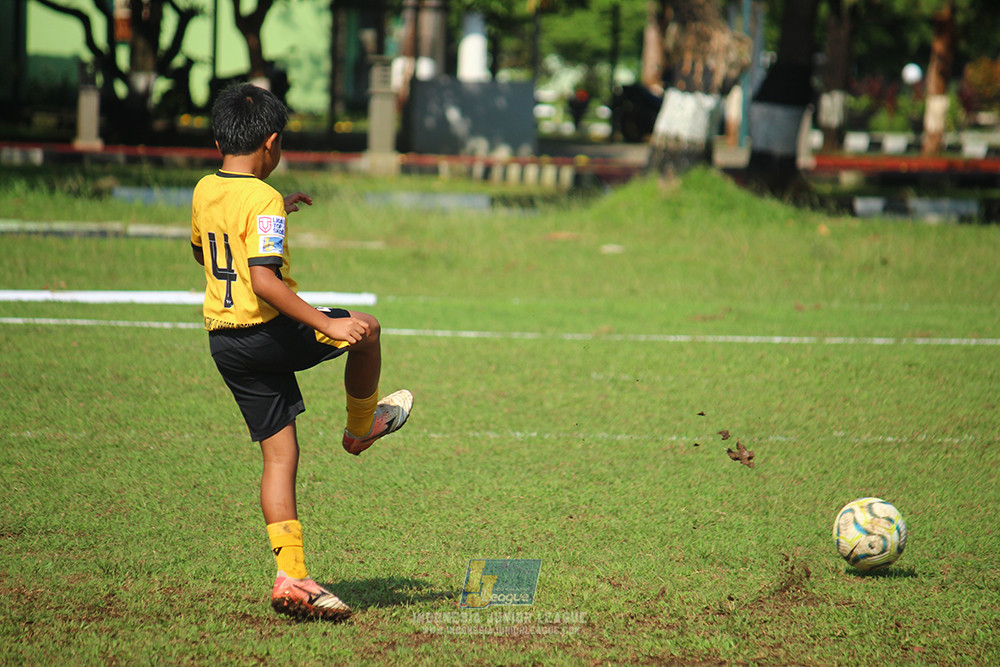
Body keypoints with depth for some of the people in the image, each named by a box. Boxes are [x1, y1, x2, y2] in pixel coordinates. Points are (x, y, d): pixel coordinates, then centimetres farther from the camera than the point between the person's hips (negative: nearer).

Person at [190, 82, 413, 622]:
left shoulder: (204, 191, 6)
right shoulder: (263, 199, -18)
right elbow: (263, 280, -28)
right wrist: (326, 324, -27)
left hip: (224, 343, 7)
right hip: (269, 334, -7)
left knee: (279, 455, 8)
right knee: (367, 330, 18)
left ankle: (291, 577, 1)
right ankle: (361, 428, 39)